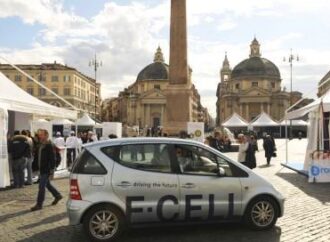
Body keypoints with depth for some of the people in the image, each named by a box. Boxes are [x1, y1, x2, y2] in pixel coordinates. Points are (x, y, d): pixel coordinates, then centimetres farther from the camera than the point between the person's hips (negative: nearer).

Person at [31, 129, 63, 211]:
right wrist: (39, 169, 20)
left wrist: (52, 169, -21)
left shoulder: (49, 145, -16)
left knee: (41, 187, -6)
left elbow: (52, 158, -19)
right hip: (42, 169, 10)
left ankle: (39, 204, 1)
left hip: (47, 170, -10)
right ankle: (57, 195, 36)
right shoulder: (41, 145, 12)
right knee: (47, 184, 20)